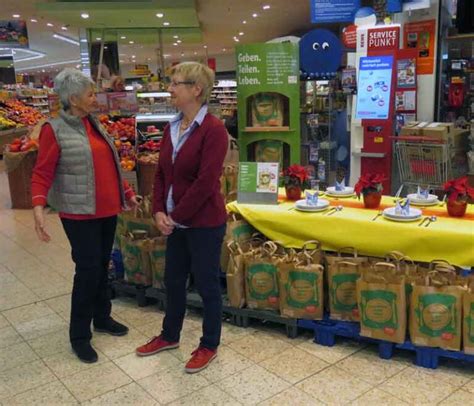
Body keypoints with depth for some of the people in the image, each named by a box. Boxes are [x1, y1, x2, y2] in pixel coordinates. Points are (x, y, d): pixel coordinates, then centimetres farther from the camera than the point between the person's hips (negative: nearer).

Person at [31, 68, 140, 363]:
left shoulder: (95, 124, 10)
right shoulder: (55, 130, -10)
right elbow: (42, 174, -12)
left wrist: (128, 193, 21)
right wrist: (39, 208, -26)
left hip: (108, 210, 7)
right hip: (80, 213, -7)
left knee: (103, 265, 16)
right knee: (88, 270, -4)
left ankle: (102, 317, 33)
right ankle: (80, 335, 12)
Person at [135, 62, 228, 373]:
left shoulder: (213, 129, -18)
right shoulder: (172, 128, 7)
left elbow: (206, 182, -22)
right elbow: (162, 173, 10)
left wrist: (175, 215, -15)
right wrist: (160, 211, -3)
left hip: (205, 222, -8)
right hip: (177, 222, 8)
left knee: (206, 284, 8)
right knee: (173, 280, 20)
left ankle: (209, 346, 28)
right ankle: (170, 336, 41)